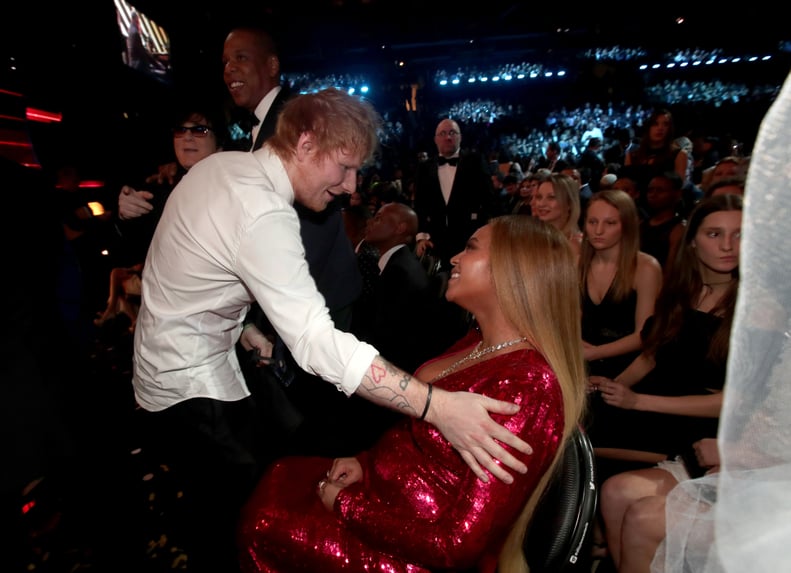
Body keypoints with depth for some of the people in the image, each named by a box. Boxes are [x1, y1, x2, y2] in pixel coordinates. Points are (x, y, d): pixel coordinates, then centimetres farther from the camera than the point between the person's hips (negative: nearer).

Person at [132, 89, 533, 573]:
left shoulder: (222, 162, -1)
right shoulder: (264, 215, -31)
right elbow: (316, 340, -39)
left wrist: (243, 321, 9)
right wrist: (436, 406, -42)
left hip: (168, 362, 9)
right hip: (192, 386, -9)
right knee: (242, 509, 7)